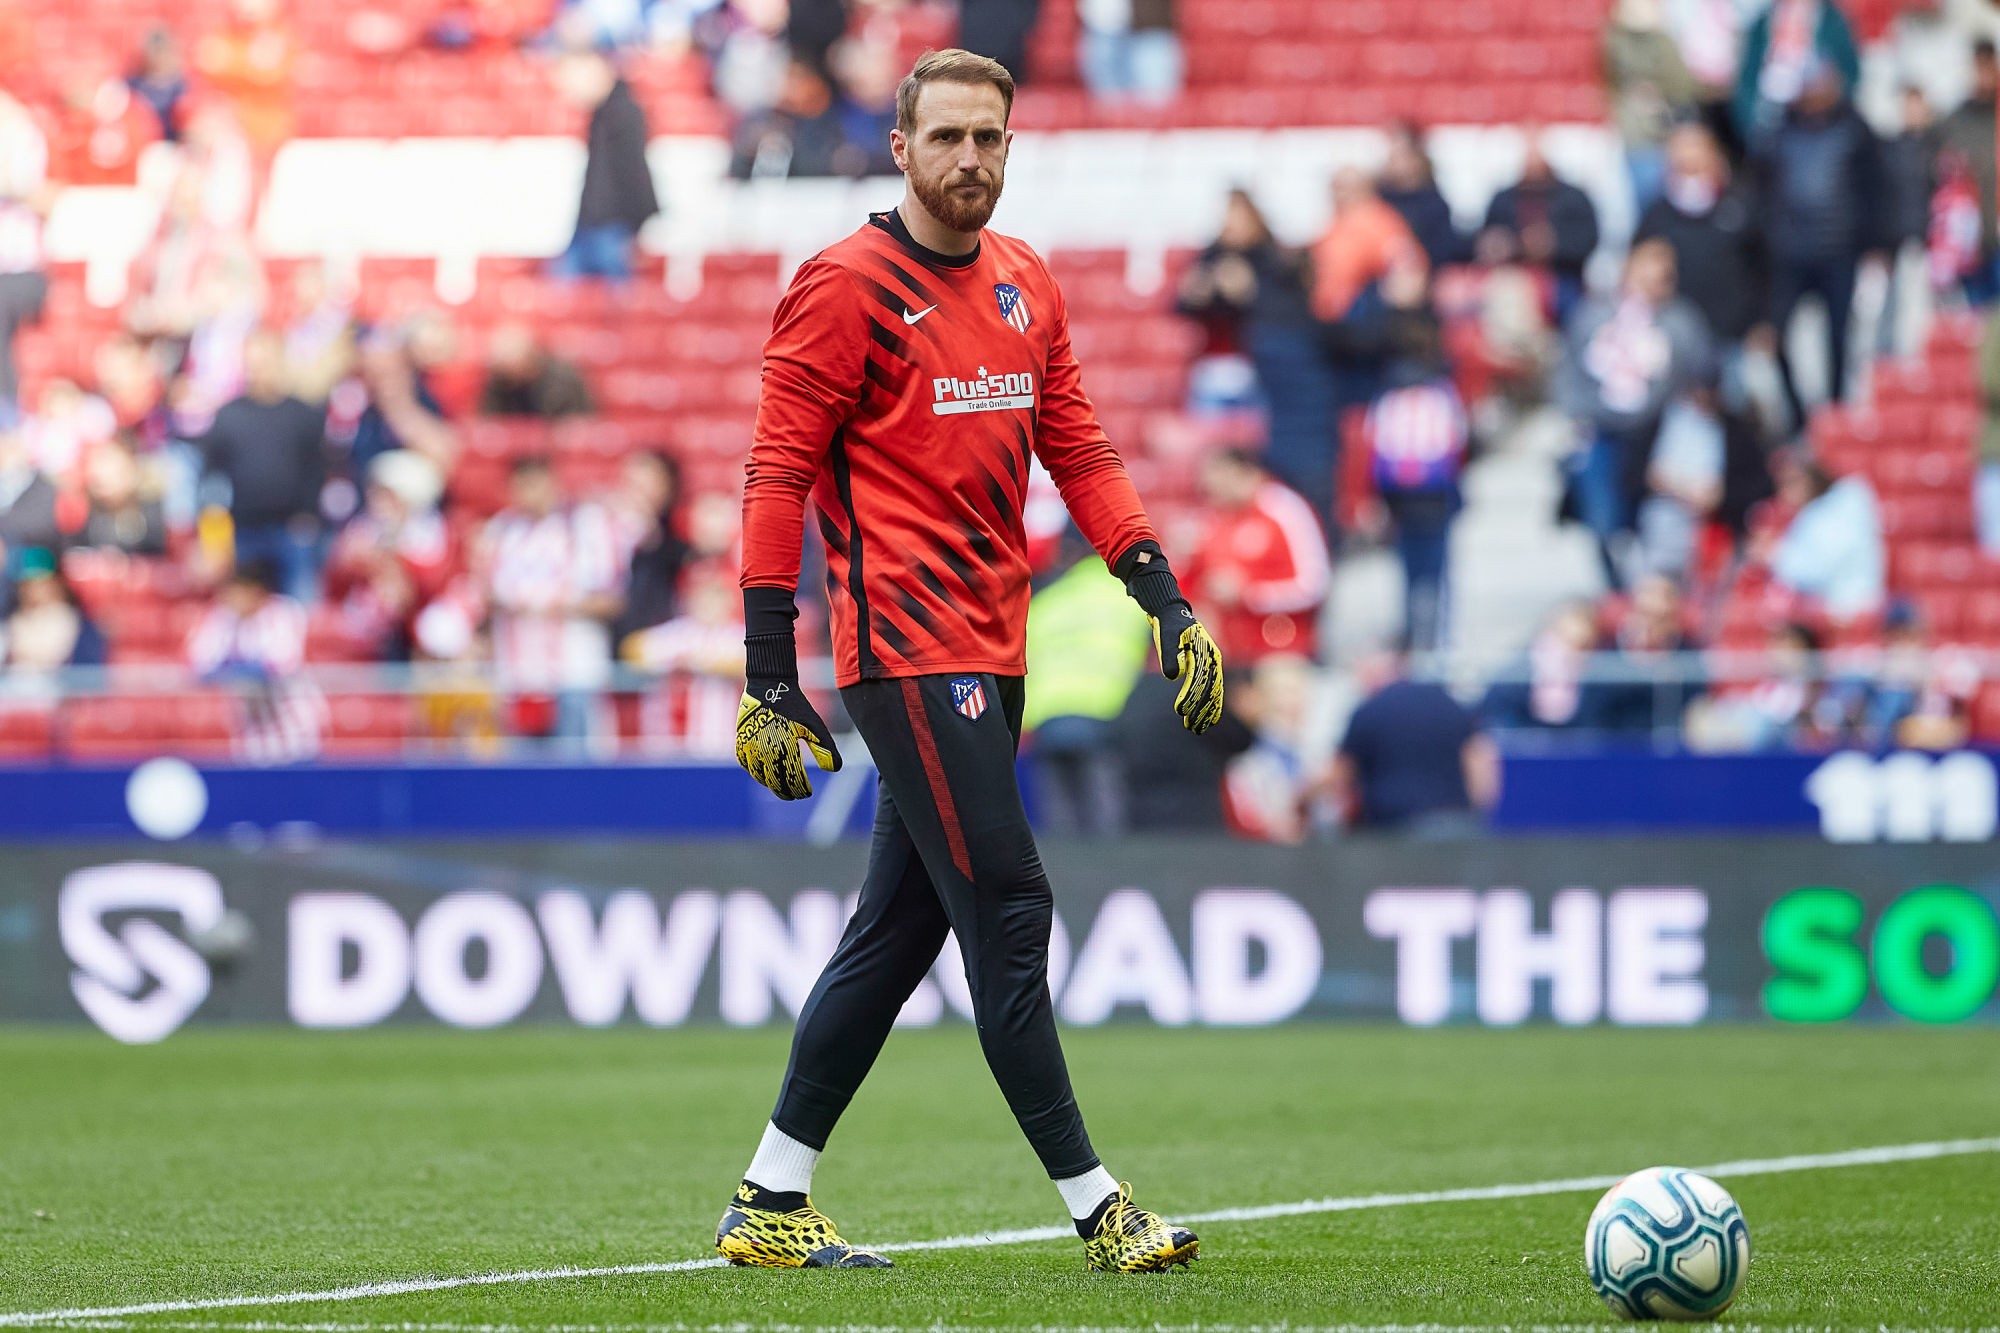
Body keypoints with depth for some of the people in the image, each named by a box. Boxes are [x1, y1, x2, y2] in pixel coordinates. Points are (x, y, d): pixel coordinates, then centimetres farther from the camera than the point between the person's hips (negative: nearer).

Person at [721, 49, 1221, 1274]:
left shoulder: (1026, 286, 14)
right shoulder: (848, 286, -7)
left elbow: (1081, 453, 15)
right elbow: (779, 476, -8)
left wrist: (1165, 599, 4)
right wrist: (771, 676, -12)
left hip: (990, 653, 8)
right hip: (907, 649, -8)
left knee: (900, 928, 10)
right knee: (1006, 909, -10)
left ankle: (771, 1204, 18)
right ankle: (1093, 1206, -7)